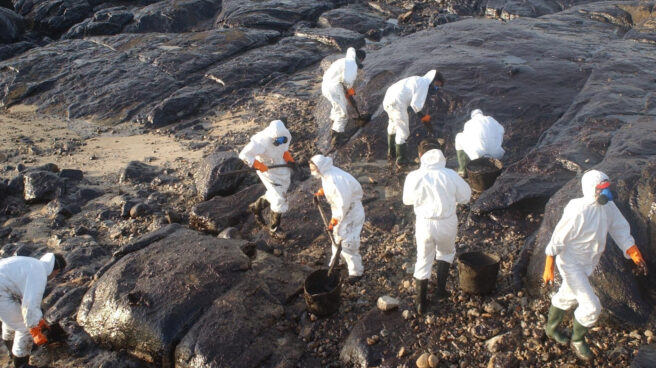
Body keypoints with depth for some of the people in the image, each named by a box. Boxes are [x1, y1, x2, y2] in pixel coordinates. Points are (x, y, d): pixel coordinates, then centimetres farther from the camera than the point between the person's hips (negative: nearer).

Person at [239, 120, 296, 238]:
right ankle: (274, 228, 13)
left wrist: (289, 158, -6)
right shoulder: (262, 142, -35)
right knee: (279, 198, -5)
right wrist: (259, 166, -30)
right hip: (267, 169, -7)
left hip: (281, 165, 7)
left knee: (274, 194, 22)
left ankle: (257, 206, 48)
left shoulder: (286, 135, -16)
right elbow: (244, 155, -27)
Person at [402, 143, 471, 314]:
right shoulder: (450, 175, -12)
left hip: (424, 223, 0)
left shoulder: (414, 177, -11)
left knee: (423, 260, 16)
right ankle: (441, 289, 30)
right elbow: (465, 196, -1)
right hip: (447, 223, 0)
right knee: (446, 253, 29)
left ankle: (421, 303, 21)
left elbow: (407, 200, 3)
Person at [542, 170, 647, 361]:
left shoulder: (608, 206, -8)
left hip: (587, 263, 8)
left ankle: (551, 328, 50)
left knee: (567, 297, 27)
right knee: (591, 306, -6)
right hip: (571, 263, -8)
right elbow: (557, 240, -24)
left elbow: (620, 229, 0)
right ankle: (577, 340, 21)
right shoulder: (578, 212, -31)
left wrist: (635, 253, -13)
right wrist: (549, 268, -19)